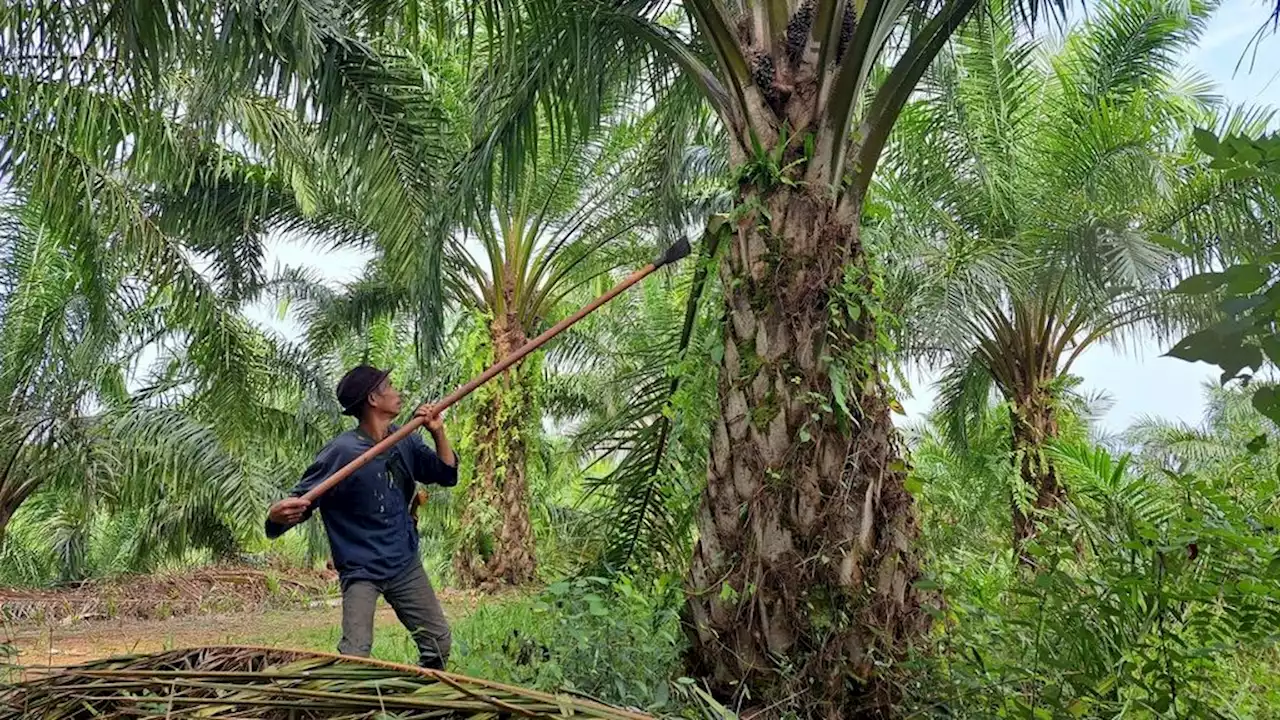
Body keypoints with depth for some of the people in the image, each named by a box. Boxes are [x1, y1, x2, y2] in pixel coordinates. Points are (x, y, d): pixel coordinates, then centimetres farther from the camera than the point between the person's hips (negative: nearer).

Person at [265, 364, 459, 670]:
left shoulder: (406, 442, -1)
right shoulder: (341, 451, -20)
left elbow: (447, 474, 6)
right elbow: (300, 500, -20)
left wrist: (438, 432, -10)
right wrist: (279, 514, -44)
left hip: (406, 565, 6)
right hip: (360, 571, -6)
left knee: (438, 642, 13)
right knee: (355, 656, -17)